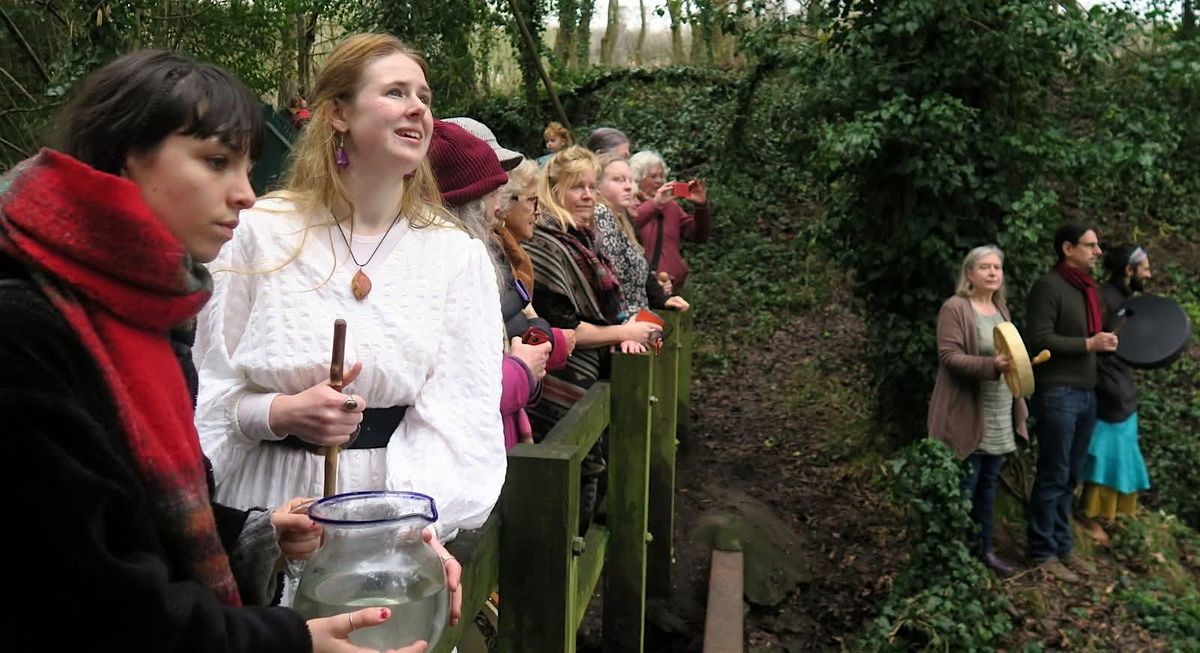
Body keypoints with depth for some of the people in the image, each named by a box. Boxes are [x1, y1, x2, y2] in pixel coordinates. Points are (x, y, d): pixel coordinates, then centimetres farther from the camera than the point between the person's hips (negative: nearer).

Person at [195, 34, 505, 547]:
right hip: (268, 510, 0)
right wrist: (280, 413, -15)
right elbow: (206, 388, 4)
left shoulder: (457, 255, 1)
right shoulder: (260, 232, 1)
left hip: (398, 511, 1)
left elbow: (458, 415, -5)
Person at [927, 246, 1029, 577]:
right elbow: (949, 357, -20)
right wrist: (992, 366, -31)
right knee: (964, 485, -2)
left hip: (1000, 414, 8)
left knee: (989, 482, 14)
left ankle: (983, 547, 26)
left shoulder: (1001, 308, 14)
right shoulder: (954, 308, -12)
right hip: (968, 413, -8)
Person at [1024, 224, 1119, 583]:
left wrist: (1106, 339, 5)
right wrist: (1089, 344, -18)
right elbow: (1040, 340, -18)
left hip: (1086, 393, 8)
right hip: (1057, 394, -8)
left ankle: (1063, 545, 23)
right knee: (1053, 477, 0)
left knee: (1070, 477, 13)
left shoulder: (1087, 287, 16)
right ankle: (1043, 552, 10)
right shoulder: (1048, 286, -10)